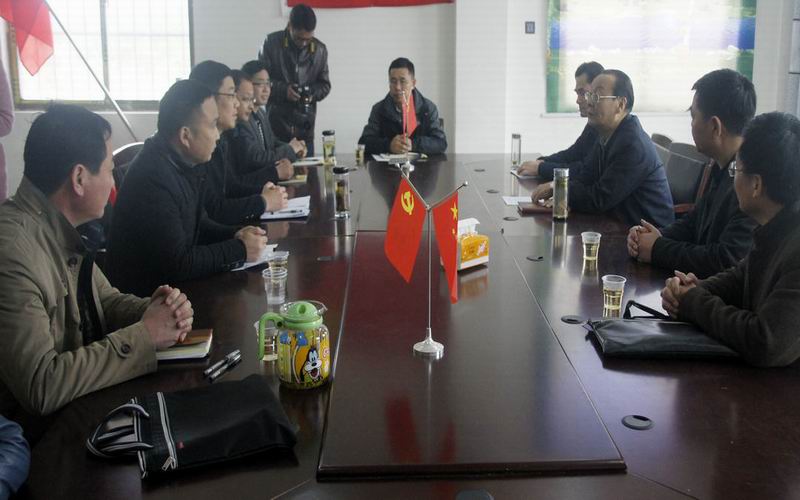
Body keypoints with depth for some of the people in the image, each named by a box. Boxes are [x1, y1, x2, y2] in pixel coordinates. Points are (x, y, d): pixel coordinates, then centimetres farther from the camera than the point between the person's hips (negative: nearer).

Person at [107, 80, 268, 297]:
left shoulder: (180, 164, 3)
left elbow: (197, 226, 16)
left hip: (169, 283, 8)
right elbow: (177, 264, -24)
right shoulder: (154, 178, -25)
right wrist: (240, 250, -15)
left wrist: (235, 235, -1)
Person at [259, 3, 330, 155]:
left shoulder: (320, 50, 6)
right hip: (274, 126, -2)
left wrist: (312, 93, -9)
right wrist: (283, 90, -18)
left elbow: (324, 85, 13)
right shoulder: (272, 43, -3)